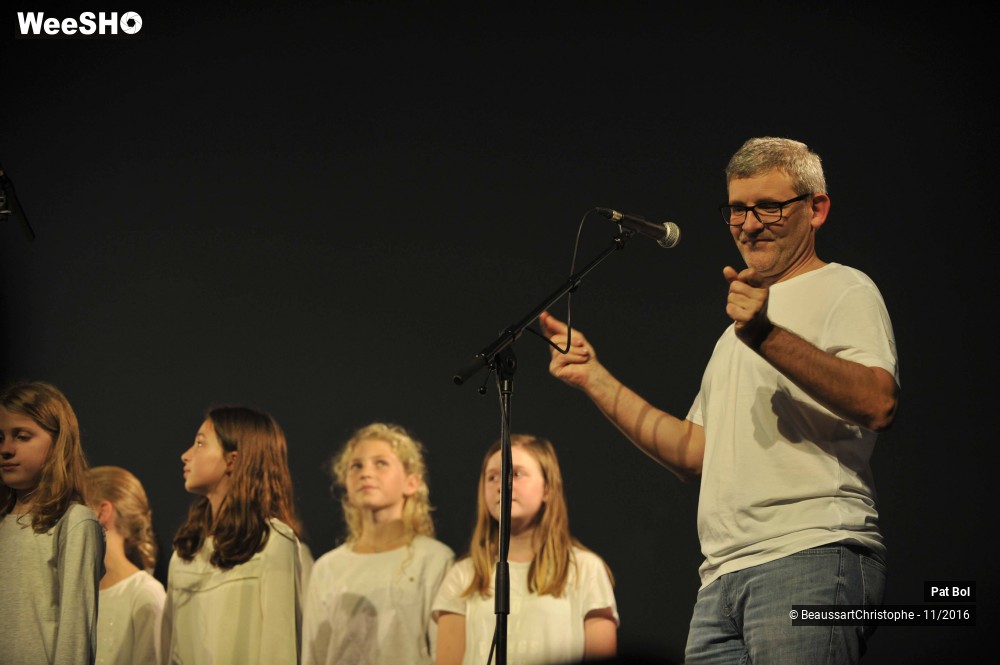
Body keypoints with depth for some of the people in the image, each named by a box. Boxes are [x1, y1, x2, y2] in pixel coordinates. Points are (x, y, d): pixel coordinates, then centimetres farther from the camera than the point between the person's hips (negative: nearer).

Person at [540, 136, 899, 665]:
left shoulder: (843, 290, 4)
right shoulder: (737, 331, 30)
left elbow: (879, 403, -15)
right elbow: (695, 454, 28)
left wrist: (767, 337, -25)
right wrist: (596, 381, 24)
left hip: (810, 558, -8)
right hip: (722, 580, 8)